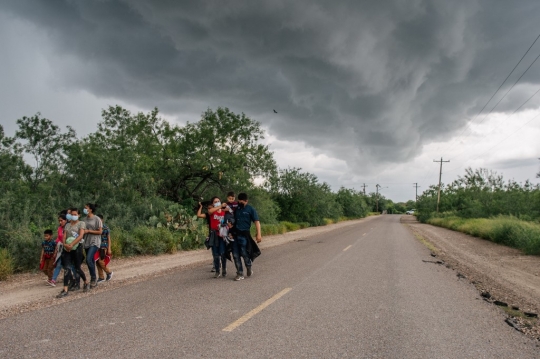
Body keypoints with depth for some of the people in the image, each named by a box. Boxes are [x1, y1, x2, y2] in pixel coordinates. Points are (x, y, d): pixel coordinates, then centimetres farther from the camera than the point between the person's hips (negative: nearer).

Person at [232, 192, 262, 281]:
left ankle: (249, 268, 25)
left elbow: (257, 222, -7)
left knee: (244, 254, -5)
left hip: (244, 235, -5)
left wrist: (259, 234, -16)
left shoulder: (250, 209, -2)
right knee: (236, 255, 3)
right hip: (235, 234, 5)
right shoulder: (236, 209, 12)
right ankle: (240, 274, 13)